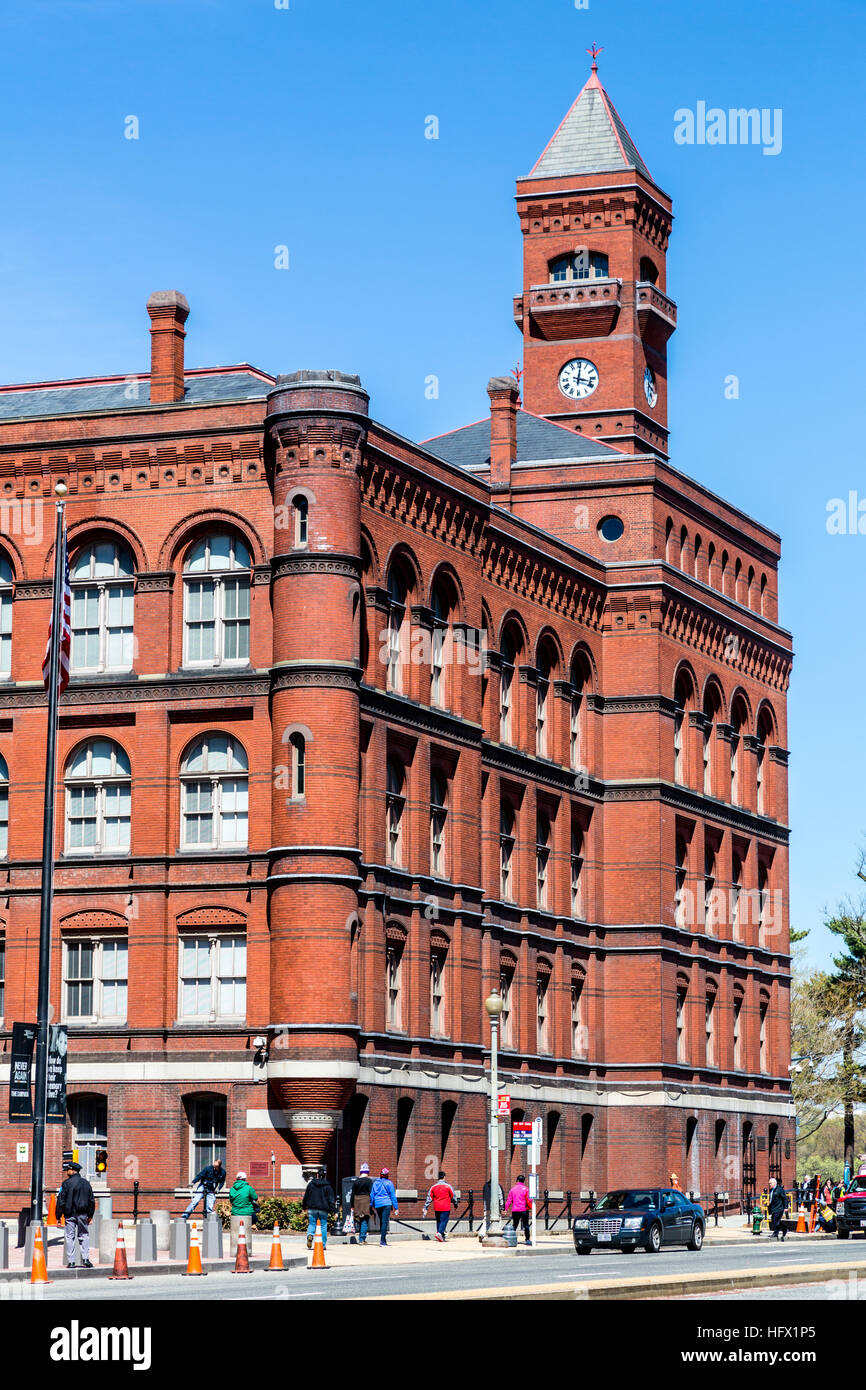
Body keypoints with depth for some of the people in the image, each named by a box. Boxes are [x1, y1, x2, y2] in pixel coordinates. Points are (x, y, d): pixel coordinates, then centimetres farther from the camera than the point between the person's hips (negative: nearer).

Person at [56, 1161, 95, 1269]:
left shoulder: (66, 1183, -7)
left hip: (70, 1214, -3)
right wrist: (90, 1215, 20)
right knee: (84, 1235, 12)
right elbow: (92, 1200, 13)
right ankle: (86, 1259, 2)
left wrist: (59, 1215, -2)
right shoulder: (86, 1183, 8)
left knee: (70, 1237, 1)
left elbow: (61, 1200, -7)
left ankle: (71, 1262, -2)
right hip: (82, 1214, 3)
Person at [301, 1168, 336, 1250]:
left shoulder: (311, 1184, 4)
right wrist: (332, 1210, -2)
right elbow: (331, 1199, -3)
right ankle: (323, 1245, 4)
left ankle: (310, 1234, -23)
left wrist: (305, 1207, 25)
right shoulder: (327, 1186, -1)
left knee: (312, 1224, 9)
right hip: (323, 1209, -1)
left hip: (312, 1208, 1)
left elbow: (306, 1196, 12)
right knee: (323, 1225, 5)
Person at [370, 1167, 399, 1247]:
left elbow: (372, 1195, 13)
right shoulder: (389, 1183, -2)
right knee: (385, 1222, -7)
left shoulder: (375, 1183, 10)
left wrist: (372, 1205, 21)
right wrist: (396, 1208, 1)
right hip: (386, 1204, -5)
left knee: (381, 1221, 17)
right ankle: (382, 1240, -15)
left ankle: (382, 1239, 19)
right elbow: (393, 1196, -1)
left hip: (377, 1204, 5)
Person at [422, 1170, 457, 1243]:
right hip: (445, 1207, -4)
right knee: (444, 1220, -5)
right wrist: (455, 1203, 21)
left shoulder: (433, 1187, 3)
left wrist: (425, 1208, 9)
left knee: (438, 1221, 15)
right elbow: (453, 1196, 3)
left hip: (436, 1207, 4)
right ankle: (440, 1233, -24)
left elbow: (429, 1198, 5)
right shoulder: (448, 1186, -6)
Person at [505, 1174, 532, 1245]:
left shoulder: (513, 1189, 5)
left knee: (514, 1226, 10)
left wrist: (506, 1209, 9)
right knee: (526, 1225, 4)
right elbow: (528, 1199, -5)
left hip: (515, 1210, 3)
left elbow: (509, 1200, 5)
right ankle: (527, 1240, 1)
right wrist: (530, 1207, 13)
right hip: (524, 1210, -3)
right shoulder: (525, 1189, -4)